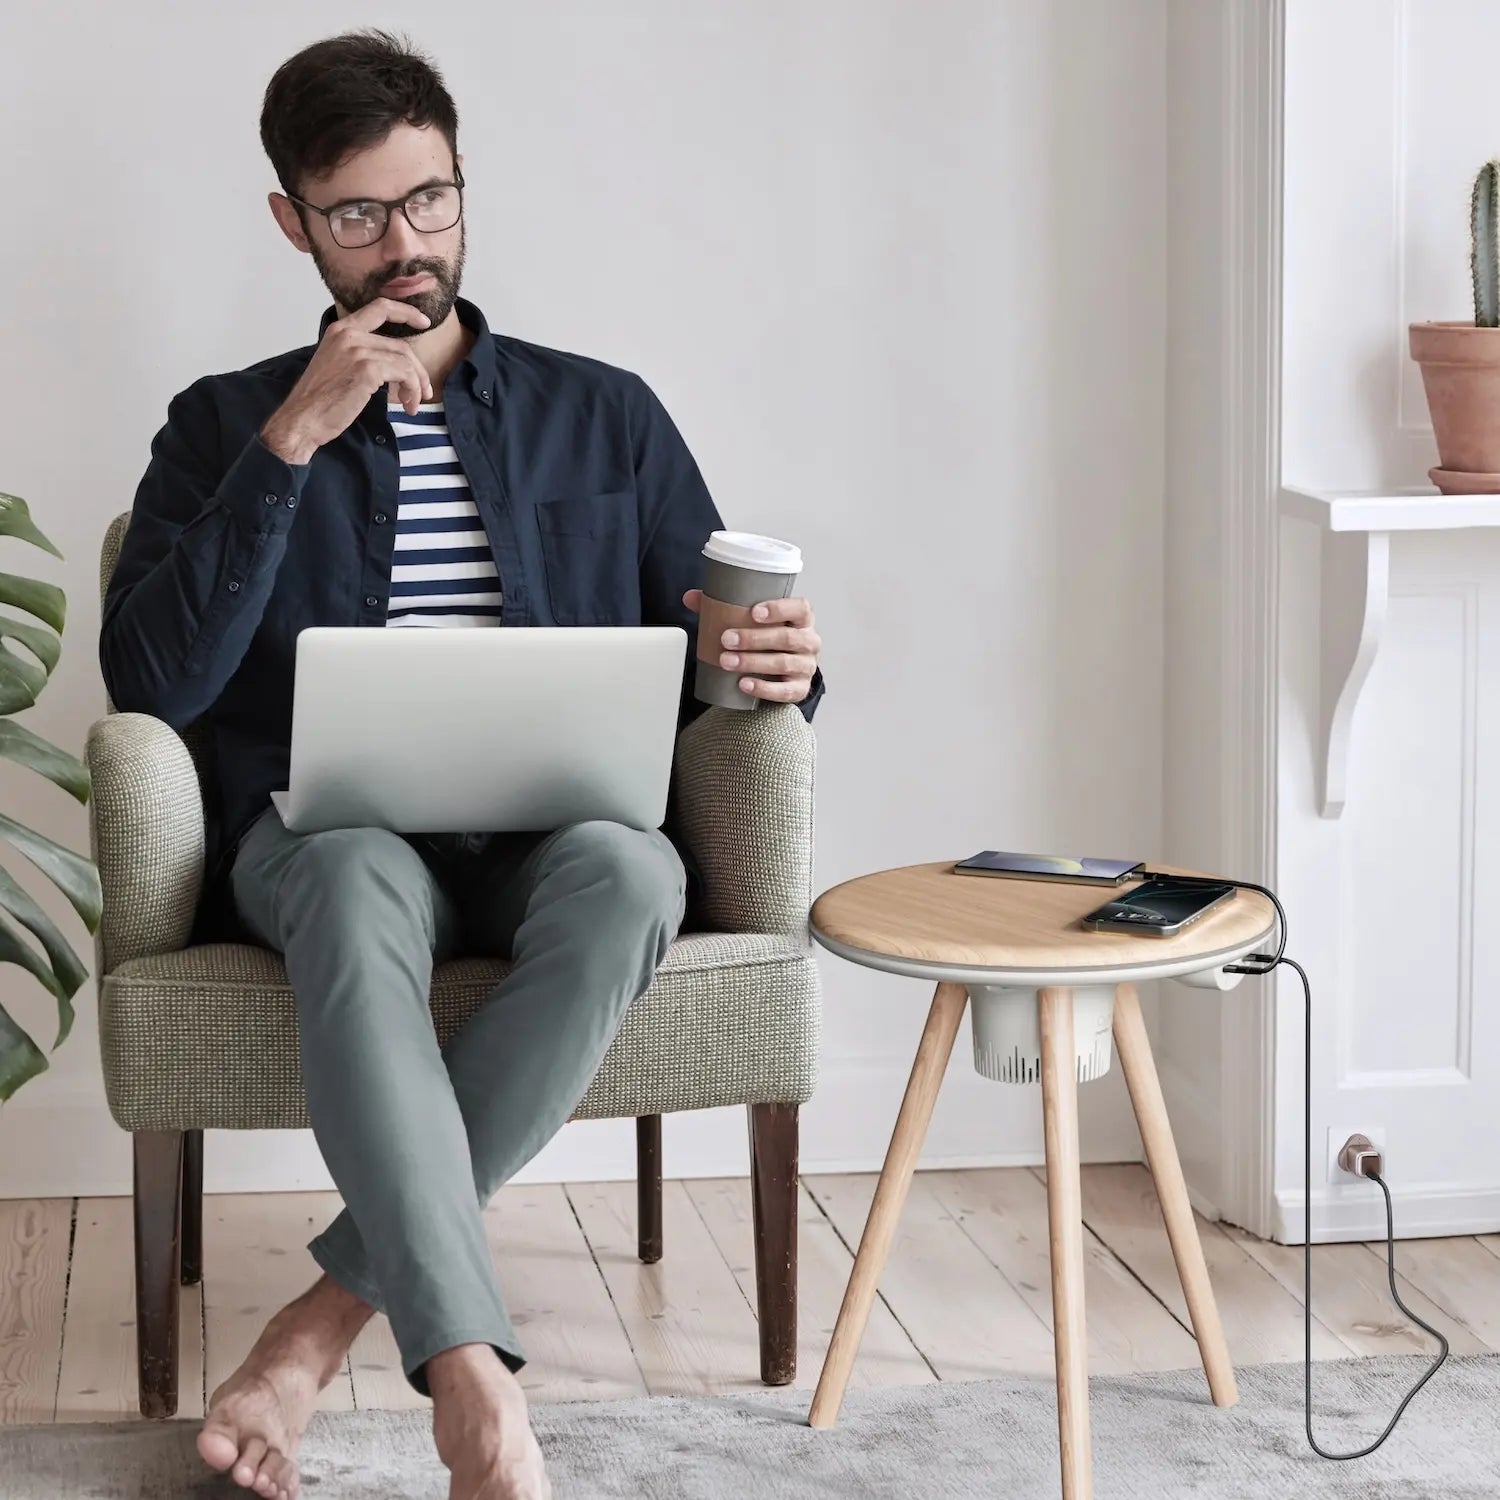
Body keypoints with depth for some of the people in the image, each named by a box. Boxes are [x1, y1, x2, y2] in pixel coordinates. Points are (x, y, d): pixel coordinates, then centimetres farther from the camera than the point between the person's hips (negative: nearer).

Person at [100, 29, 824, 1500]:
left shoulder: (604, 415, 16)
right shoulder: (225, 423, 12)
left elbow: (711, 662, 14)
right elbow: (152, 684, -3)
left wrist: (775, 664, -11)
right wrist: (294, 442, -8)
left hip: (554, 837, 1)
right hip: (327, 832, -1)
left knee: (629, 869, -36)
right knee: (360, 883, -38)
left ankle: (334, 1311, -30)